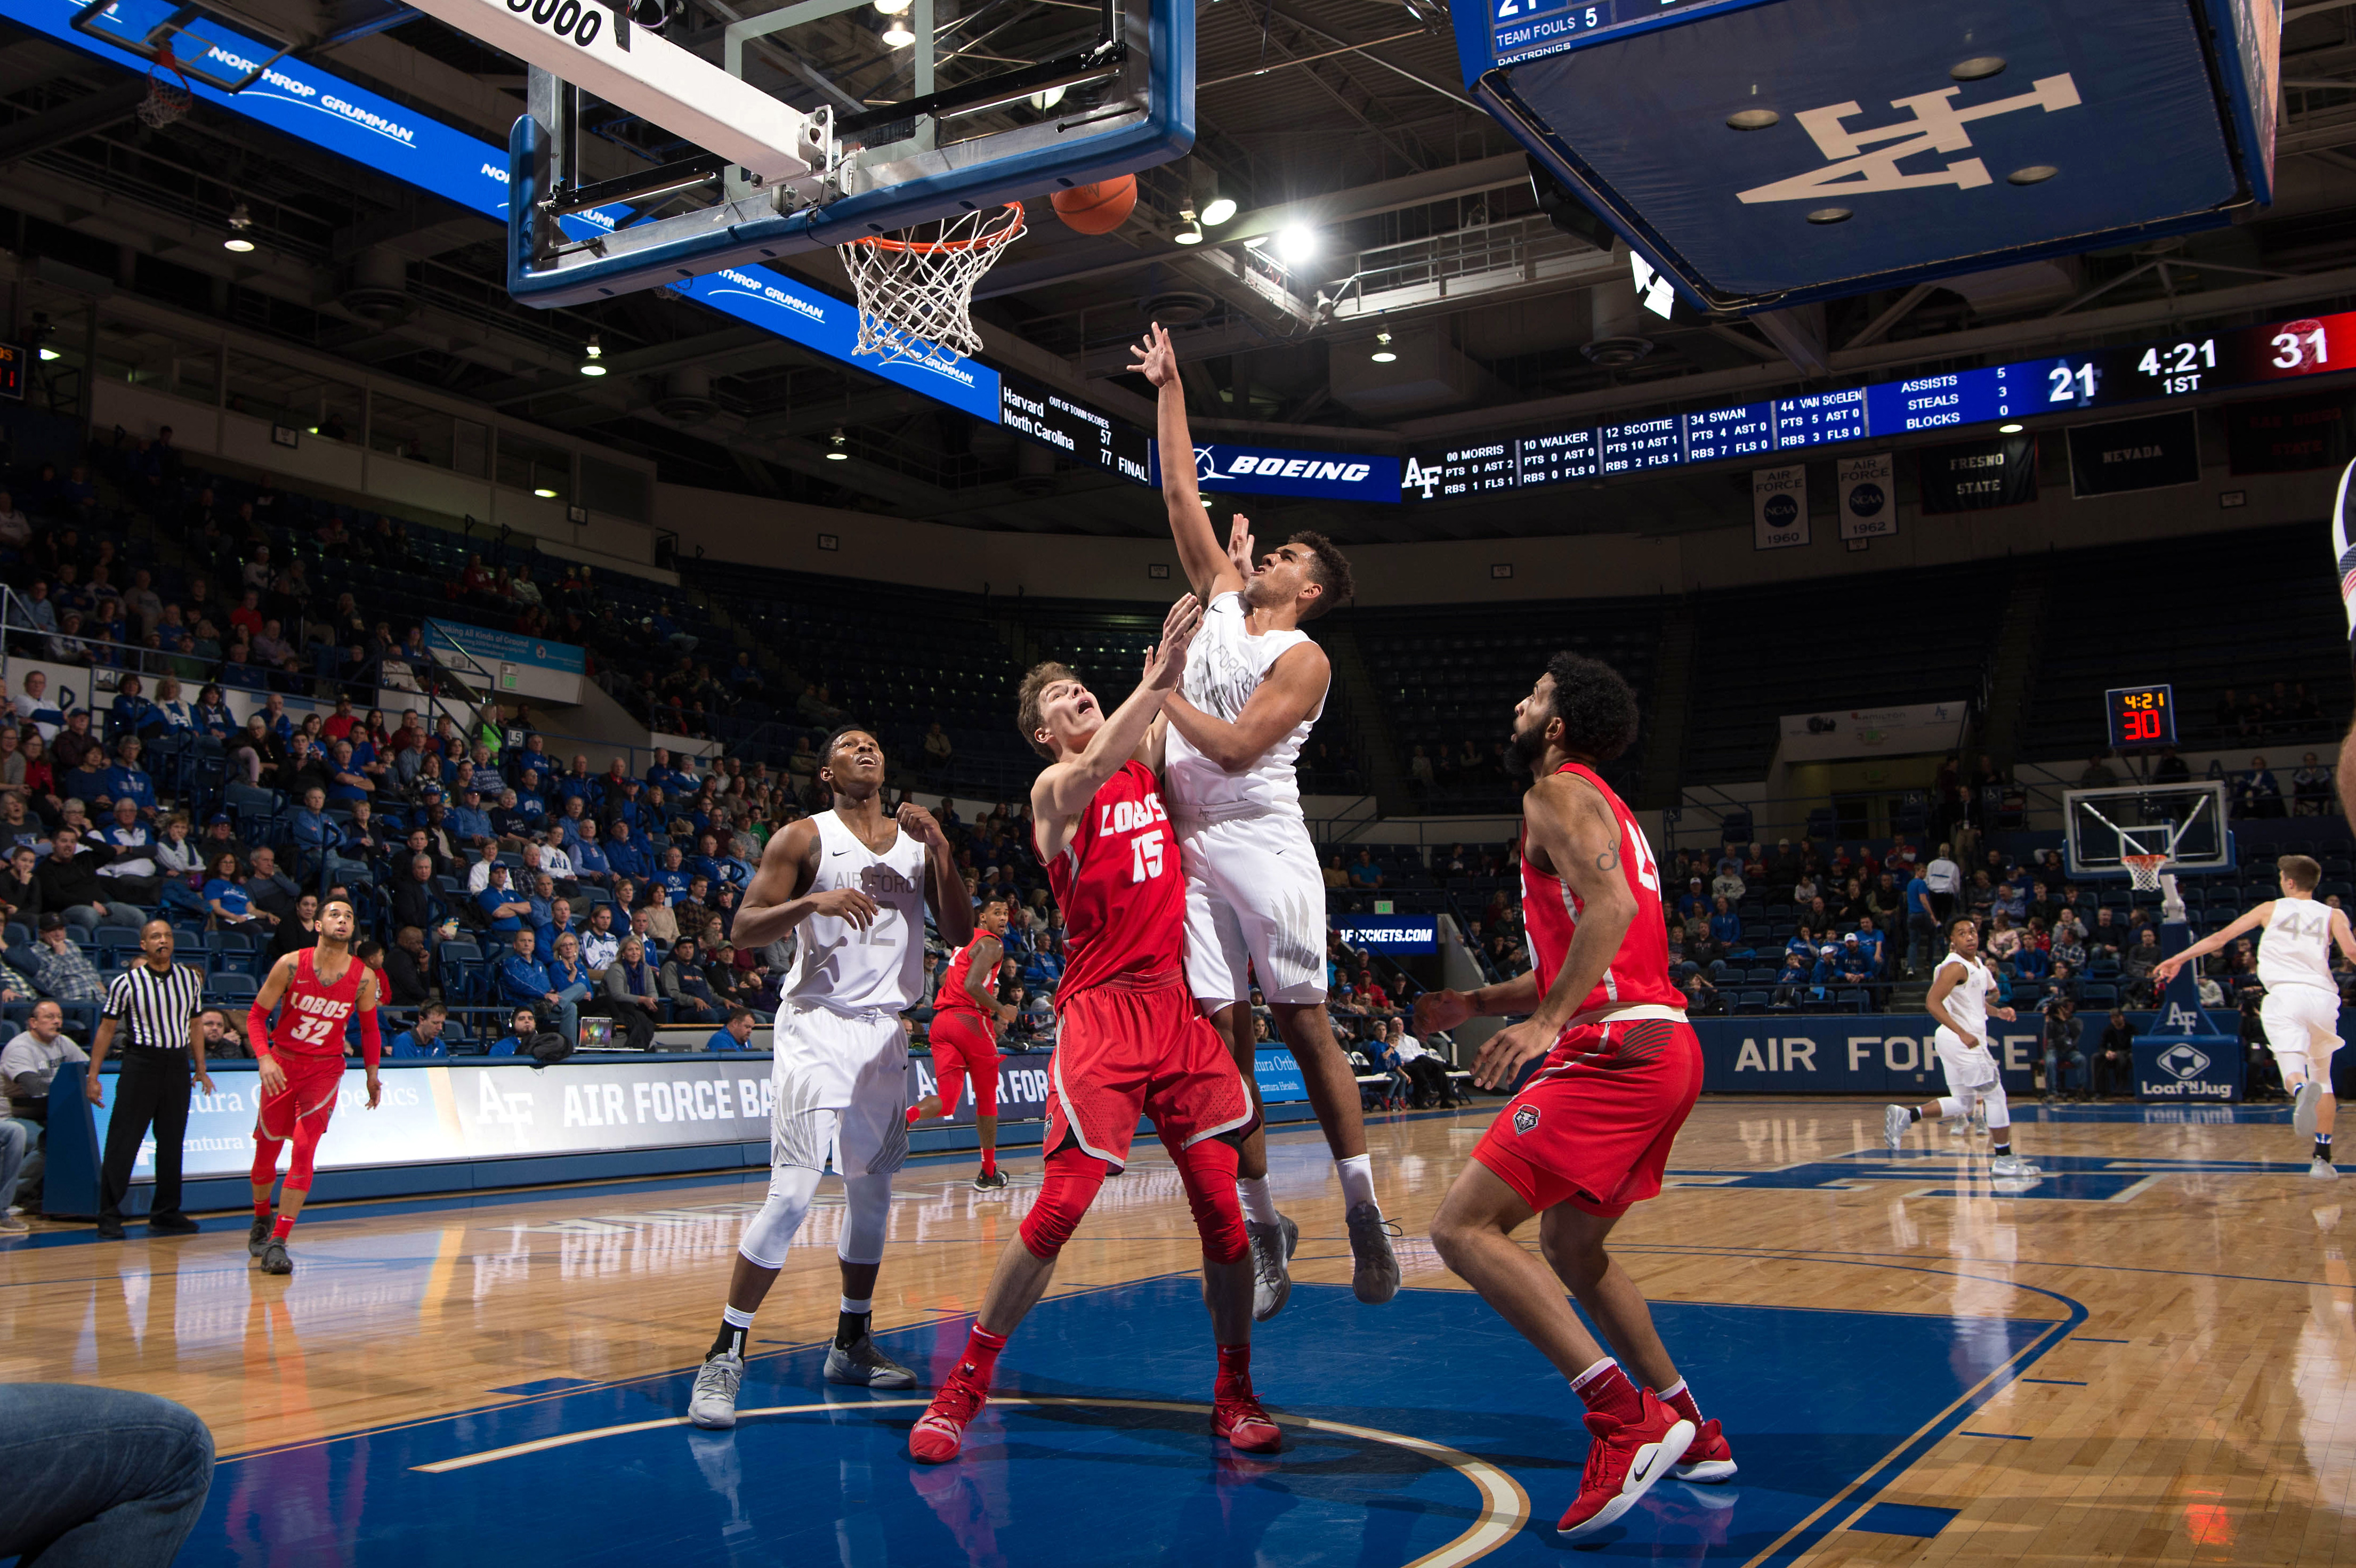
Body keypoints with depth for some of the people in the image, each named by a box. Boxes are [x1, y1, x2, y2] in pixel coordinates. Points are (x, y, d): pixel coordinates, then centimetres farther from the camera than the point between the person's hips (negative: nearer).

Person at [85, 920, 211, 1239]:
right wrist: (93, 1077, -2)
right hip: (140, 1063, -4)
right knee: (123, 1141, -4)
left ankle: (166, 1214, 16)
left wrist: (200, 1069, 15)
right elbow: (107, 1029, 1)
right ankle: (109, 1216, 4)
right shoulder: (126, 982, -3)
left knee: (172, 1142, 8)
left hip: (178, 1064, 4)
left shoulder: (191, 979, 8)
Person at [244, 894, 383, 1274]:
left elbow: (369, 1028, 9)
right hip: (282, 1065, 0)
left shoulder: (364, 977, -7)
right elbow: (256, 1015, -5)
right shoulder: (291, 965, -12)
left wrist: (372, 1073, 5)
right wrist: (264, 1058, -20)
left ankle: (277, 1242, -11)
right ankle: (262, 1221, 38)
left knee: (304, 1153, -14)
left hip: (325, 1069, 0)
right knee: (266, 1153, 11)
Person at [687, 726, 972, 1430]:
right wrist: (811, 902, -23)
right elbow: (744, 930, -7)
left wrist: (940, 850, -5)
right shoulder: (804, 839, -1)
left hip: (885, 1032, 6)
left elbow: (962, 935, 5)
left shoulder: (918, 840, 11)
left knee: (871, 1193, 13)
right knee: (792, 1194, -15)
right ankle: (724, 1357, -6)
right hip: (818, 1025, -5)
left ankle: (852, 1344, 27)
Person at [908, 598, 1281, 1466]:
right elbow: (1091, 770, -22)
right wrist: (1157, 678, -30)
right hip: (1104, 1011, -5)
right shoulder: (1054, 790, 0)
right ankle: (966, 1383, 6)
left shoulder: (1147, 761, 16)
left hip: (1181, 1005, 5)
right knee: (1061, 1204, -10)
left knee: (1221, 1205, 1)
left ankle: (1235, 1393, 16)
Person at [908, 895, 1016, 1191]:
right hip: (970, 1020, -7)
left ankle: (903, 1118, -31)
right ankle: (988, 1174, 20)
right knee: (987, 1099, 10)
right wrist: (1001, 1010, -8)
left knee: (946, 1101, 1)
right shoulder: (991, 944, -5)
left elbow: (944, 978, 36)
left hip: (941, 1021, 7)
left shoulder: (966, 941, 23)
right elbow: (971, 985, -19)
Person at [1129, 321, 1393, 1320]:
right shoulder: (1222, 595, 15)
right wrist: (1168, 388, 19)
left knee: (1302, 1024, -3)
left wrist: (1163, 694, -6)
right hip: (1192, 842, 6)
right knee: (1221, 1032, 2)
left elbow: (1237, 746, -16)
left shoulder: (1303, 660, -4)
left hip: (1263, 840, -6)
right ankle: (1261, 1227, 8)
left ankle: (1362, 1211, 6)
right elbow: (1180, 490, 18)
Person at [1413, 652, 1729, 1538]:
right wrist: (1476, 1005, 26)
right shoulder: (1601, 806, 26)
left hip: (1619, 1049, -10)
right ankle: (1686, 1431, 27)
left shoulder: (1558, 793, -3)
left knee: (1463, 1227, -14)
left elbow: (1611, 906, -22)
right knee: (1567, 1243, 24)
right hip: (1664, 1044, 10)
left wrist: (1548, 1022, -28)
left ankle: (1626, 1419, -19)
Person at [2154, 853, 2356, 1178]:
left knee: (2293, 1070, -14)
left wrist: (2180, 958, 20)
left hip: (2286, 995, -2)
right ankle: (2323, 1157, 12)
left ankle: (2302, 1091, -53)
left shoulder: (2272, 908, 17)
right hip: (2323, 997, 2)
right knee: (2323, 1077, 18)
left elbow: (2221, 937, 15)